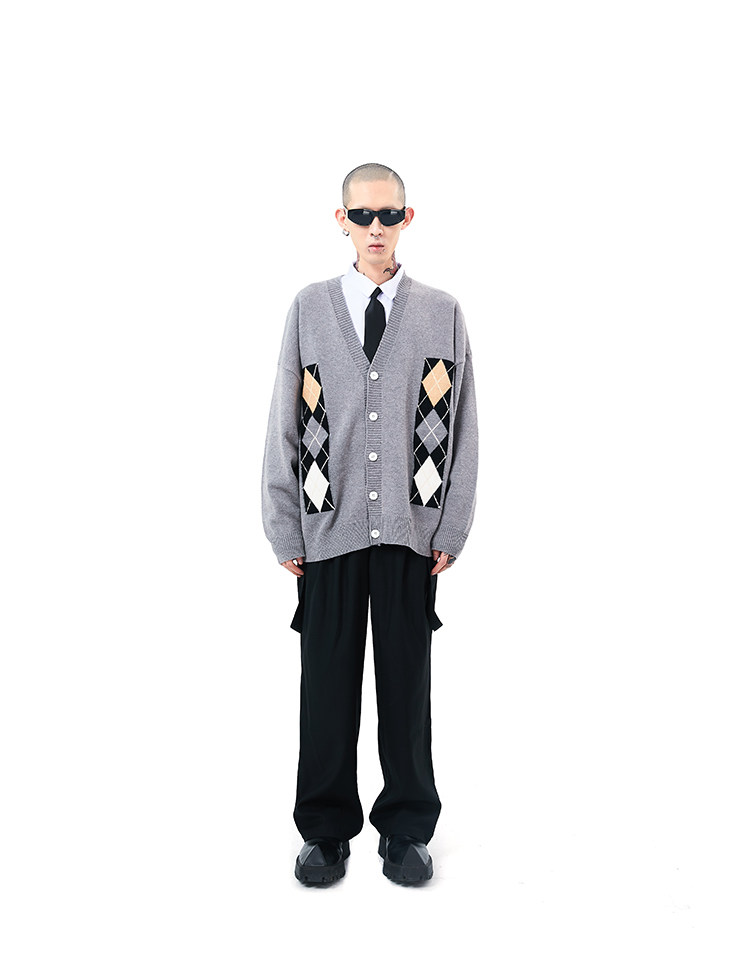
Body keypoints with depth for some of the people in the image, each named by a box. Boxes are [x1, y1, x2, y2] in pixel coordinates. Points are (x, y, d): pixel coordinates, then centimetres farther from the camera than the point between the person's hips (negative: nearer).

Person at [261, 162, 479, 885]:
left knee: (407, 683, 9)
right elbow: (284, 426, 5)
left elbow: (462, 428, 5)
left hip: (411, 529, 0)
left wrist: (450, 531, 0)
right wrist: (285, 531, 1)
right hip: (328, 529, 0)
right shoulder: (309, 309, 6)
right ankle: (326, 830, 25)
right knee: (327, 682, 7)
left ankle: (406, 829, 27)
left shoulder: (442, 312, 6)